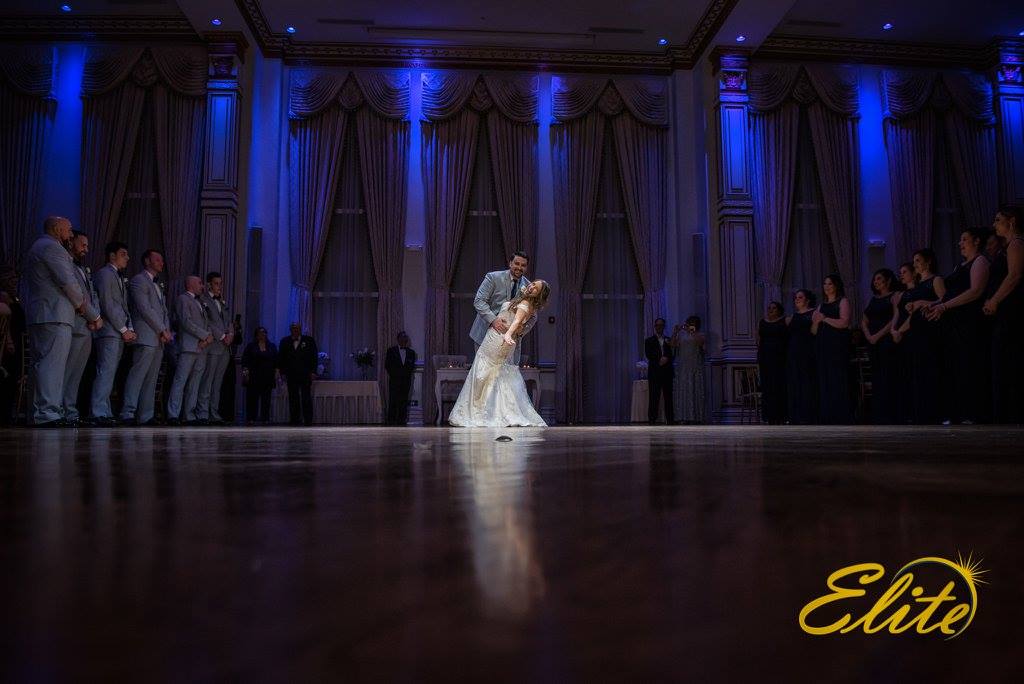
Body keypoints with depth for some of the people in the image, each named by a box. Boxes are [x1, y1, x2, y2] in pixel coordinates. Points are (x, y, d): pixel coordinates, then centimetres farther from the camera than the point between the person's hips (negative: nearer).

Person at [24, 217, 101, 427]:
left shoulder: (36, 248, 26)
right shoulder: (51, 247, -6)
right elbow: (68, 282, -14)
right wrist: (81, 306, 2)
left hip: (38, 315, 11)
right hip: (54, 316, -11)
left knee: (42, 365, 11)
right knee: (52, 364, -13)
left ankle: (39, 413, 14)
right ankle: (48, 414, -16)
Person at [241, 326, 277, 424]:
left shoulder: (272, 346, 14)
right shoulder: (251, 346, 8)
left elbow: (276, 361, 14)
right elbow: (245, 360, 4)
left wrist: (276, 372, 5)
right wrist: (245, 372, -6)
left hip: (268, 377, 2)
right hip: (254, 377, -2)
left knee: (266, 398, -1)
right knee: (252, 397, -5)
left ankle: (265, 418, 1)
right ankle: (251, 418, -3)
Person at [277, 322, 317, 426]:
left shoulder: (309, 341, 4)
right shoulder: (285, 342, 10)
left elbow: (314, 357, 2)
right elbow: (280, 358, 10)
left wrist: (313, 372, -6)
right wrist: (283, 372, 1)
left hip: (305, 375, -2)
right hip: (291, 375, 2)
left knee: (306, 398, -4)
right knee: (293, 398, 3)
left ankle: (308, 420, -1)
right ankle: (295, 420, 8)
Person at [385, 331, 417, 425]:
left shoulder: (411, 352, 12)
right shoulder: (391, 351, 4)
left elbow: (412, 367, 15)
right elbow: (387, 365, 3)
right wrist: (393, 374, -4)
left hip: (406, 381, 3)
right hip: (394, 381, -2)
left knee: (404, 402, 1)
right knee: (393, 402, -6)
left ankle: (402, 421, 5)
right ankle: (391, 421, -4)